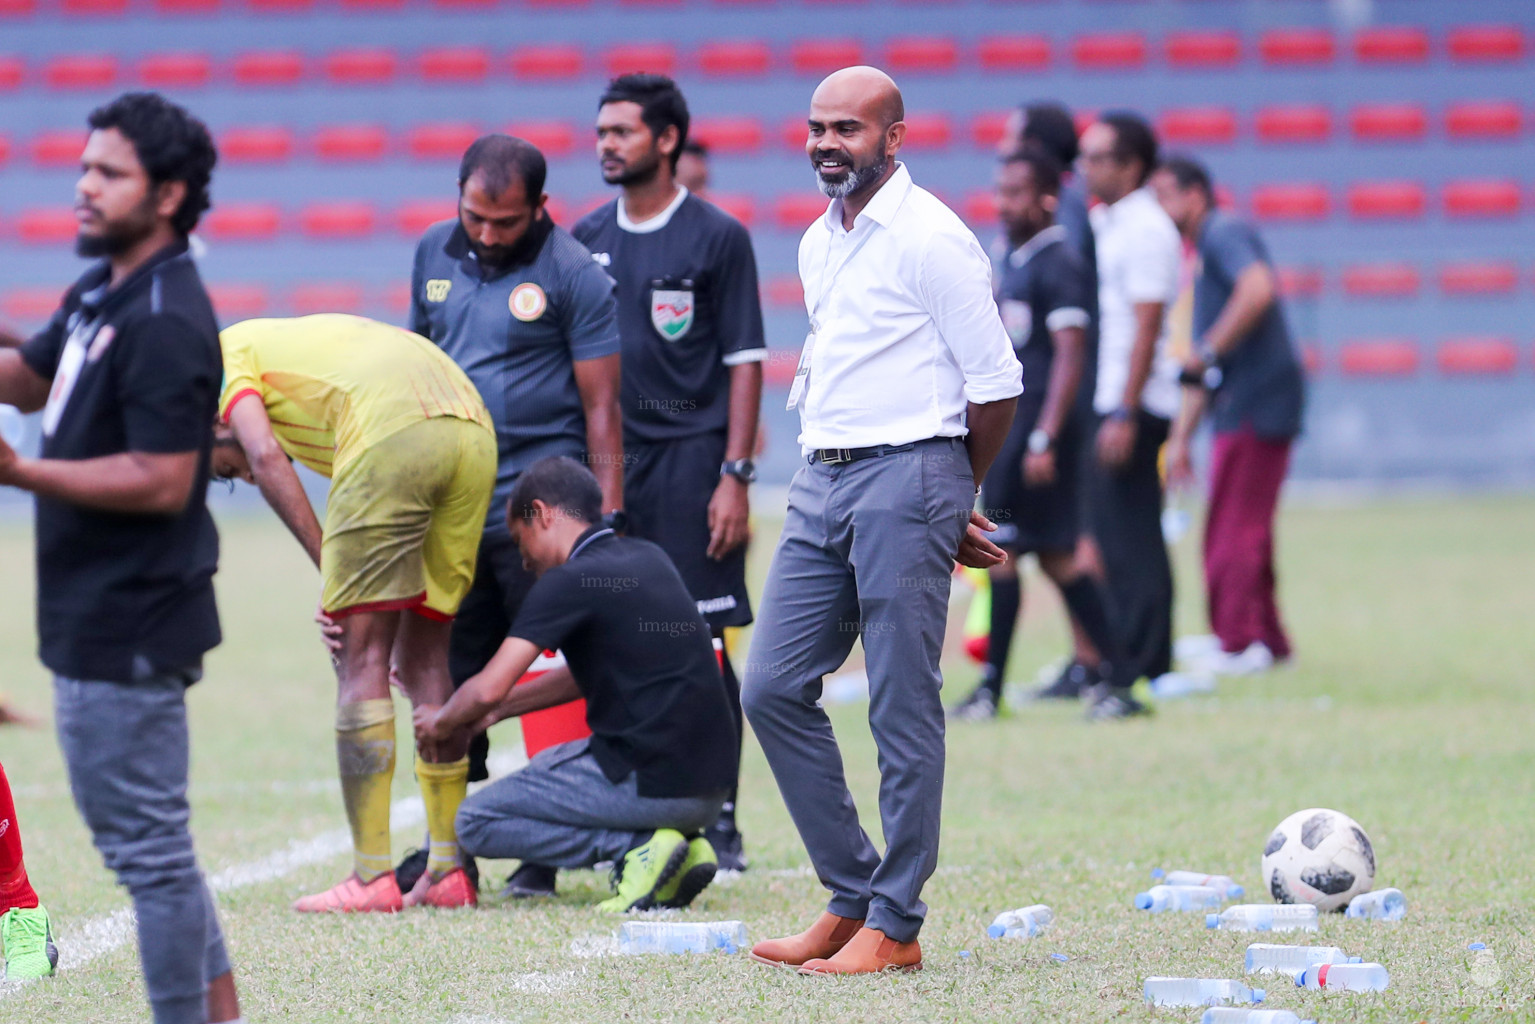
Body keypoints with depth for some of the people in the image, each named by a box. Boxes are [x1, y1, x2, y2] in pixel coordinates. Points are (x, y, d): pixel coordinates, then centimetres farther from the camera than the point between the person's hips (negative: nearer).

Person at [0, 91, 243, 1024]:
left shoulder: (165, 323, -20)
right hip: (97, 621, 11)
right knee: (144, 835, 19)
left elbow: (162, 483, -25)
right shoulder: (102, 292, 10)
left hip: (127, 630, -11)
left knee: (148, 844, -4)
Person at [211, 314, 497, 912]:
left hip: (394, 433, -8)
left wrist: (329, 572, 1)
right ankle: (448, 872, 15)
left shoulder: (223, 354, 18)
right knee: (423, 661, 15)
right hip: (474, 432, 8)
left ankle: (372, 877, -4)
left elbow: (268, 461, -1)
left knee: (361, 661, -1)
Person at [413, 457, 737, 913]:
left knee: (477, 822, 4)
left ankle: (639, 847, -8)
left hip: (657, 783, -8)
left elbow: (487, 690, -15)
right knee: (549, 765, 33)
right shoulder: (647, 558, 14)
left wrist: (440, 722, 6)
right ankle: (681, 845, 10)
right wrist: (500, 709, 25)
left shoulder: (570, 581, -11)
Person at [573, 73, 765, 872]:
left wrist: (735, 477, -9)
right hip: (605, 460, 4)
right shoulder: (586, 239, 13)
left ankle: (716, 816, 1)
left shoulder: (717, 238, 0)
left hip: (689, 455, -4)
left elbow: (744, 362, -2)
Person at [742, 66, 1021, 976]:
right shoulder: (818, 244, 17)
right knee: (774, 689, 4)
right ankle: (851, 898, 14)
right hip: (823, 482, 8)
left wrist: (954, 498, 6)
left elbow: (996, 382, -8)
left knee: (904, 710, -4)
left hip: (906, 477, -8)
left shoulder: (931, 239, -9)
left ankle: (895, 927, 1)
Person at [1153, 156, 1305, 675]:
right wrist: (1180, 437, 24)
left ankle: (1239, 644, -10)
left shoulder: (1225, 233, -6)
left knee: (1235, 532, -10)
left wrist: (1208, 350, -21)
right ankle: (1269, 642, 19)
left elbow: (1259, 288, -28)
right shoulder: (1204, 251, 24)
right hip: (1237, 408, 10)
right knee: (1242, 531, 14)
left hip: (1257, 402, -10)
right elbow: (1200, 366, 27)